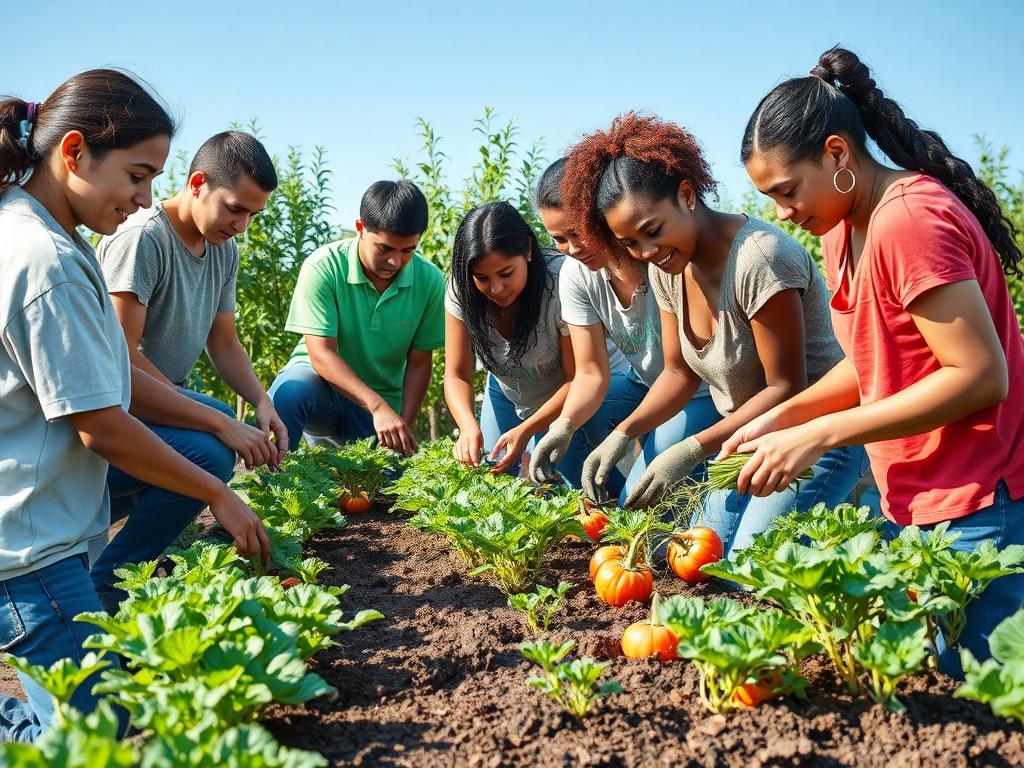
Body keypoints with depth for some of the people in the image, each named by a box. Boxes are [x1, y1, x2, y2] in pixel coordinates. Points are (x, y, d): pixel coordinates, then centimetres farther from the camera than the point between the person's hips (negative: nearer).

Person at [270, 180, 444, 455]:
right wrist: (378, 406, -36)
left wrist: (405, 424, -16)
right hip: (321, 383, -3)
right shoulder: (323, 267, -19)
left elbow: (419, 362, -3)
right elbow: (321, 354, -24)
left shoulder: (430, 281, -10)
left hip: (384, 404, 4)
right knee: (291, 389, -35)